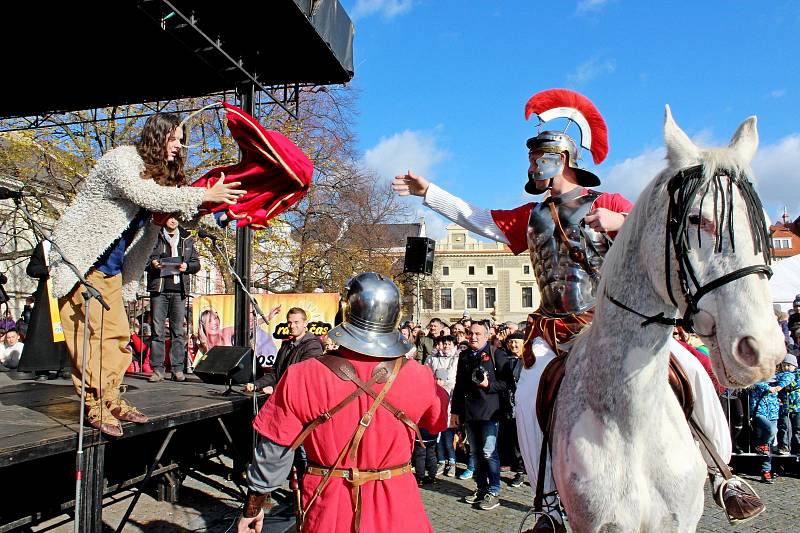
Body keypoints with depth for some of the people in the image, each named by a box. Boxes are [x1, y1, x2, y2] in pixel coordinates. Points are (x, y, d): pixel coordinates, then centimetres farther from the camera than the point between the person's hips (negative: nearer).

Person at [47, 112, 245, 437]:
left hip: (111, 269, 9)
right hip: (80, 259, -8)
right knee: (89, 333, -9)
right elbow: (148, 196, -29)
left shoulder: (161, 172, 11)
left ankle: (111, 400, 13)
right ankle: (94, 406, -5)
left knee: (117, 334, 6)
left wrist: (213, 208, -13)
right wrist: (204, 195, -27)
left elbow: (176, 210, 4)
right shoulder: (122, 159, -15)